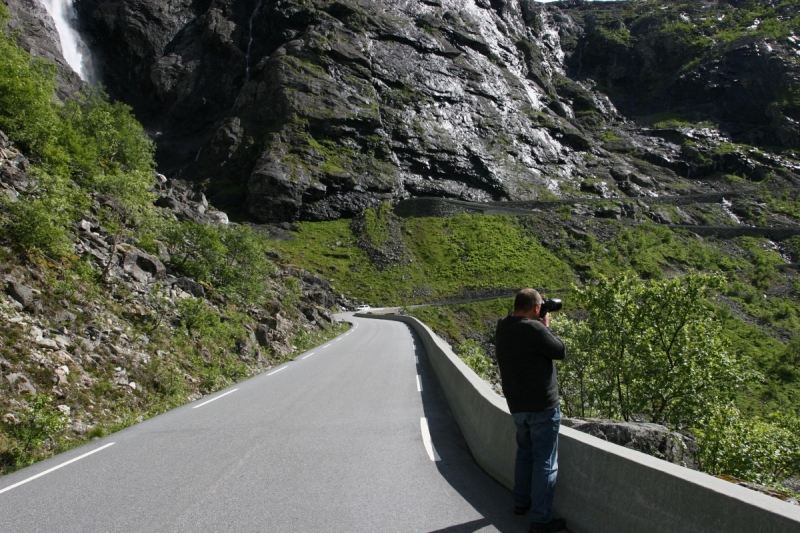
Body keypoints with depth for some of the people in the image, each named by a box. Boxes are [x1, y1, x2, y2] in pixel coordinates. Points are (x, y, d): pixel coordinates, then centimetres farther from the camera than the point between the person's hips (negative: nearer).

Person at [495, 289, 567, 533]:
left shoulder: (502, 329, 2)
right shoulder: (534, 329, -22)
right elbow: (561, 351, -11)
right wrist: (546, 326, 0)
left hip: (517, 405, 8)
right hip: (543, 406, -8)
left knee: (525, 453, 23)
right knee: (545, 462, 1)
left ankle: (521, 502, 34)